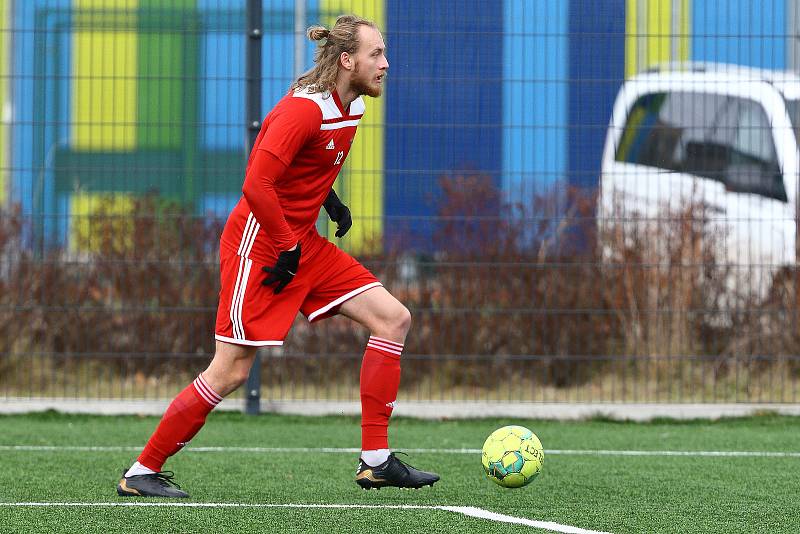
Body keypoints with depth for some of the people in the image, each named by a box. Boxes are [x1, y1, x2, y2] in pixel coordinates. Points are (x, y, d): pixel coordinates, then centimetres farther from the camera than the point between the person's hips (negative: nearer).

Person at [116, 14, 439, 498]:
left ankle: (376, 461, -1)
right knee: (232, 371, -8)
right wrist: (288, 249, -20)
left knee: (393, 318, -1)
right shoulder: (303, 109, -22)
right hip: (258, 242, -9)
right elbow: (257, 185, -27)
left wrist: (331, 201, 11)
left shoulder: (352, 106, 7)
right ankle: (142, 473, 5)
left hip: (303, 242, 9)